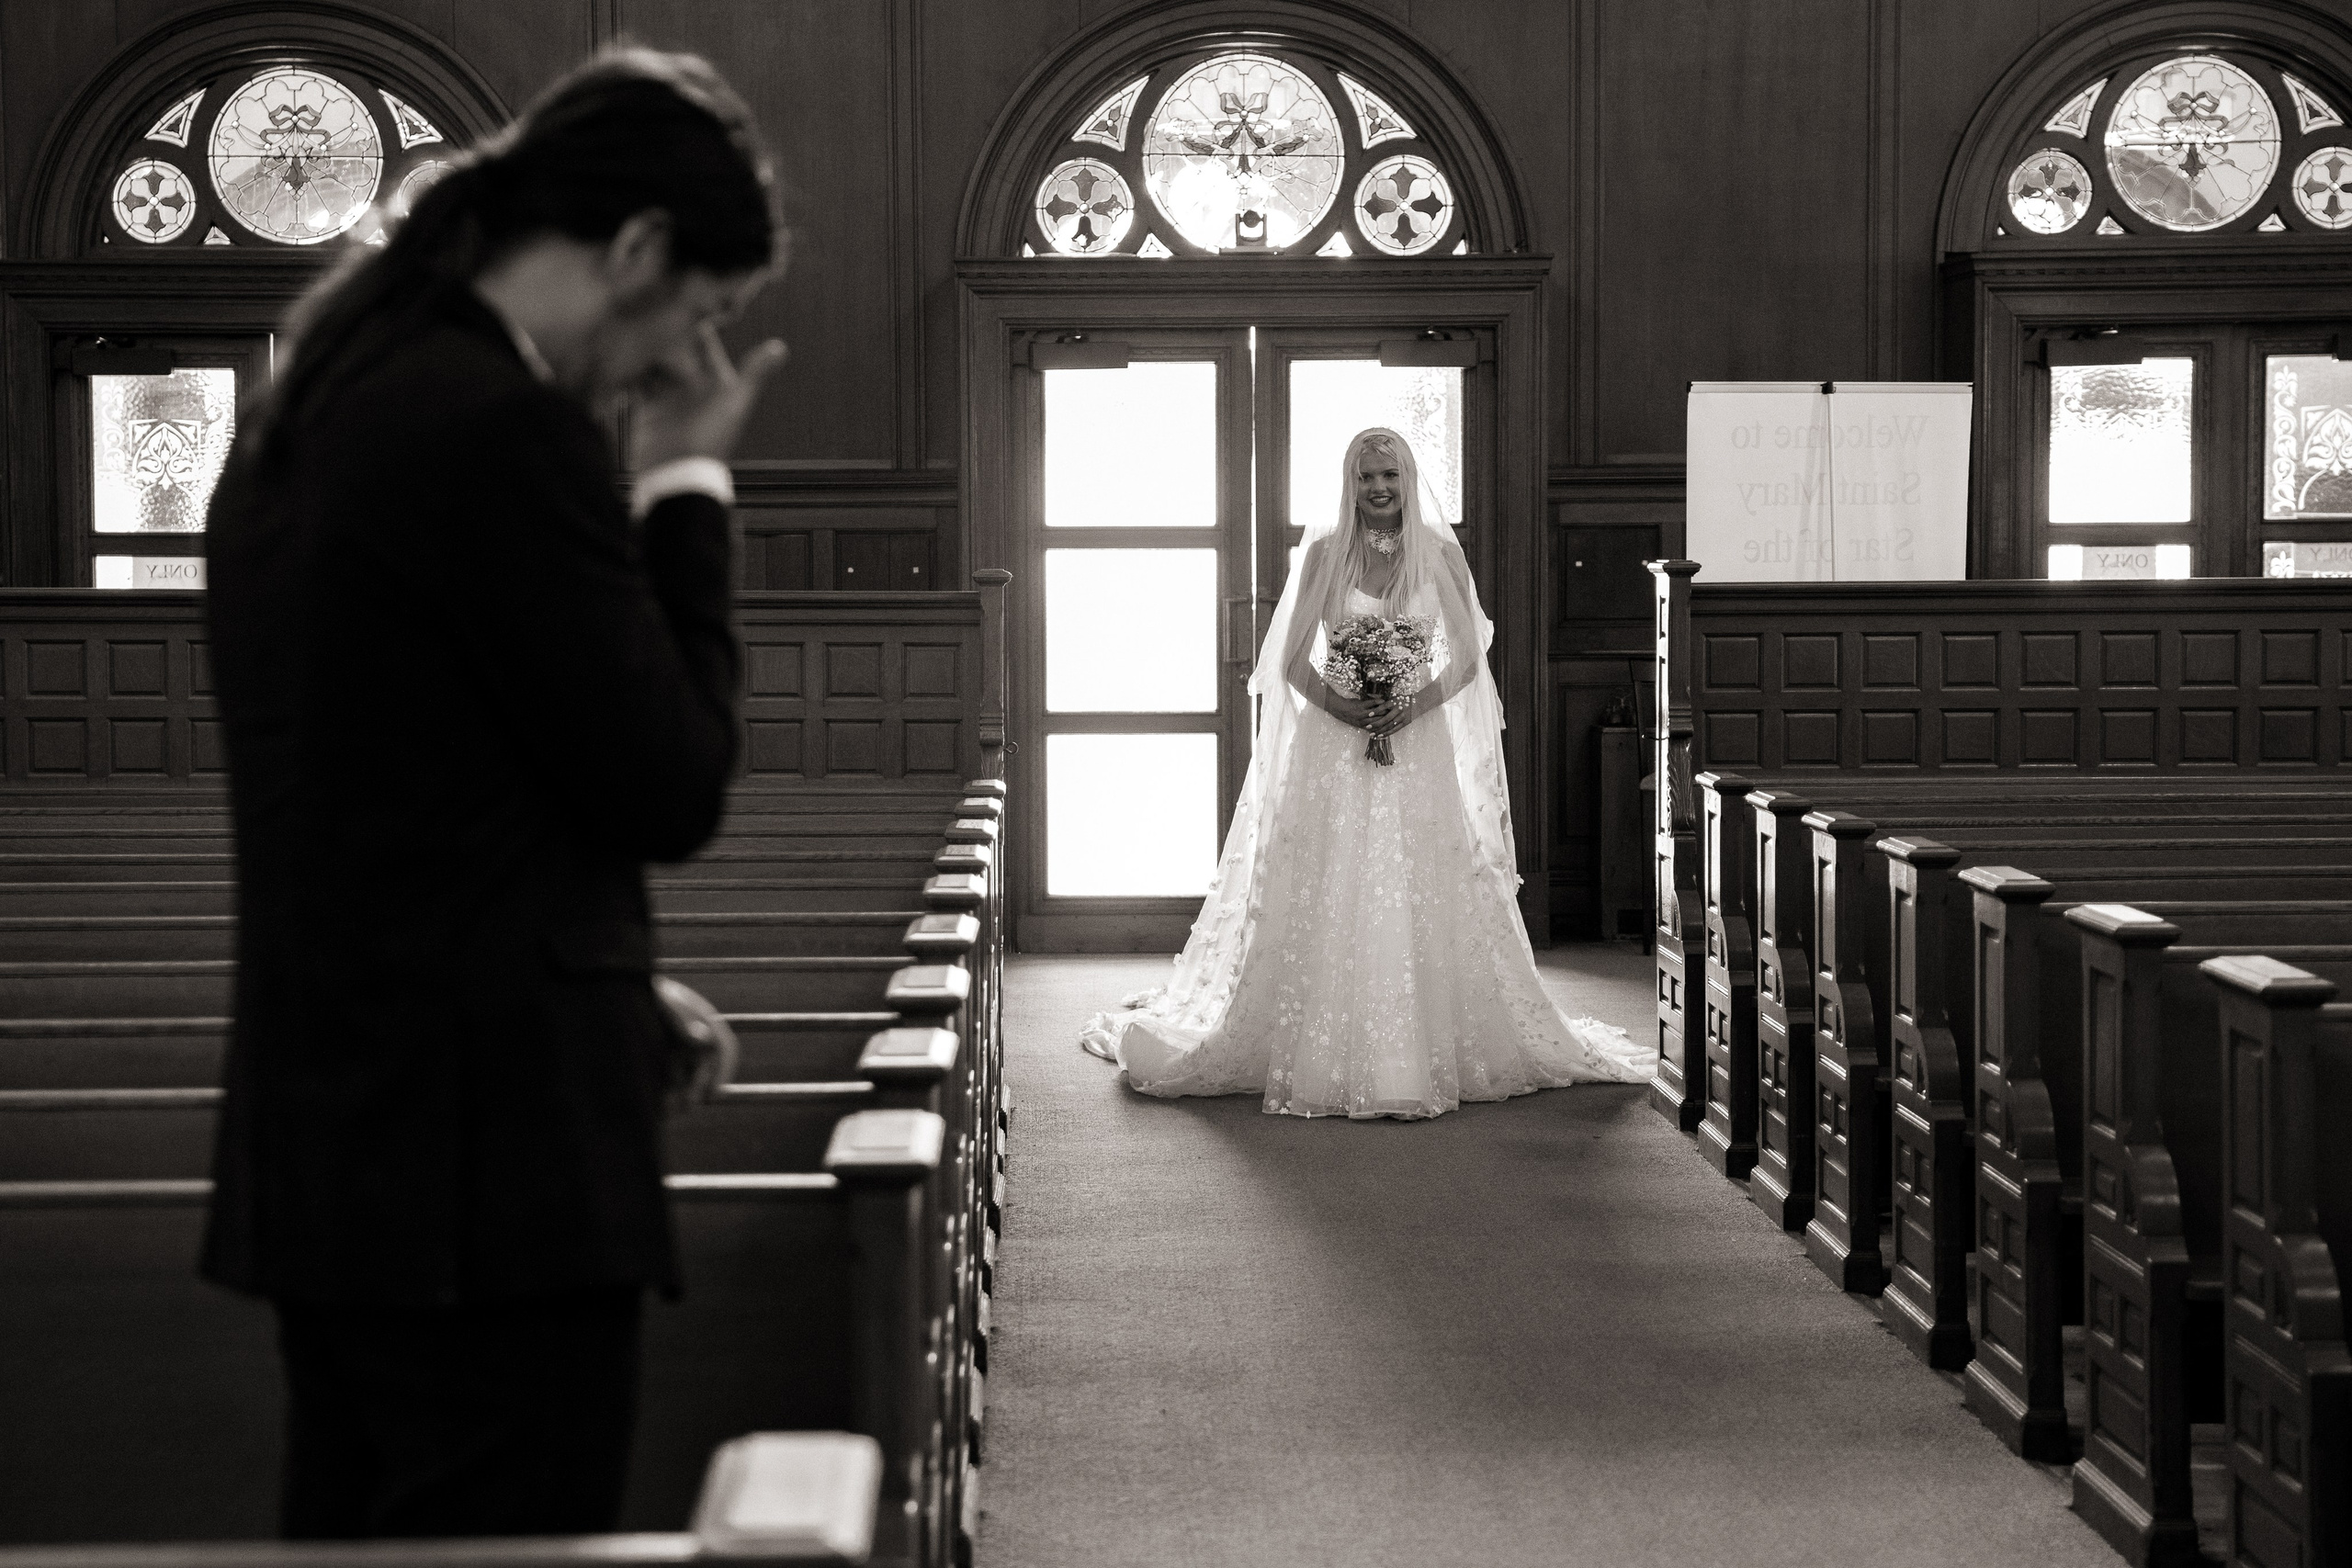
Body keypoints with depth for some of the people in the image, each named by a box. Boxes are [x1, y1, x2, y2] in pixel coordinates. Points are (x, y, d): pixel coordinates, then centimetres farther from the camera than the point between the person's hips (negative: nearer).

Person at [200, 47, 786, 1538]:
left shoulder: (306, 414, 13)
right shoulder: (510, 427, -17)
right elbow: (671, 786, -12)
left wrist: (607, 985, 18)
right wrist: (687, 485, -4)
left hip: (329, 1154, 10)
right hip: (491, 1158, -10)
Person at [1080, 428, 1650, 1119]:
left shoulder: (1440, 554, 4)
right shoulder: (1325, 552, 2)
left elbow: (1466, 658, 3)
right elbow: (1292, 659, 2)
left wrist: (1414, 704, -14)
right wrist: (1338, 704, -16)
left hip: (1418, 744, 1)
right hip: (1333, 746, 0)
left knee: (1421, 901, -1)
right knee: (1326, 901, -3)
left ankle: (1423, 1057, 6)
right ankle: (1321, 1058, 5)